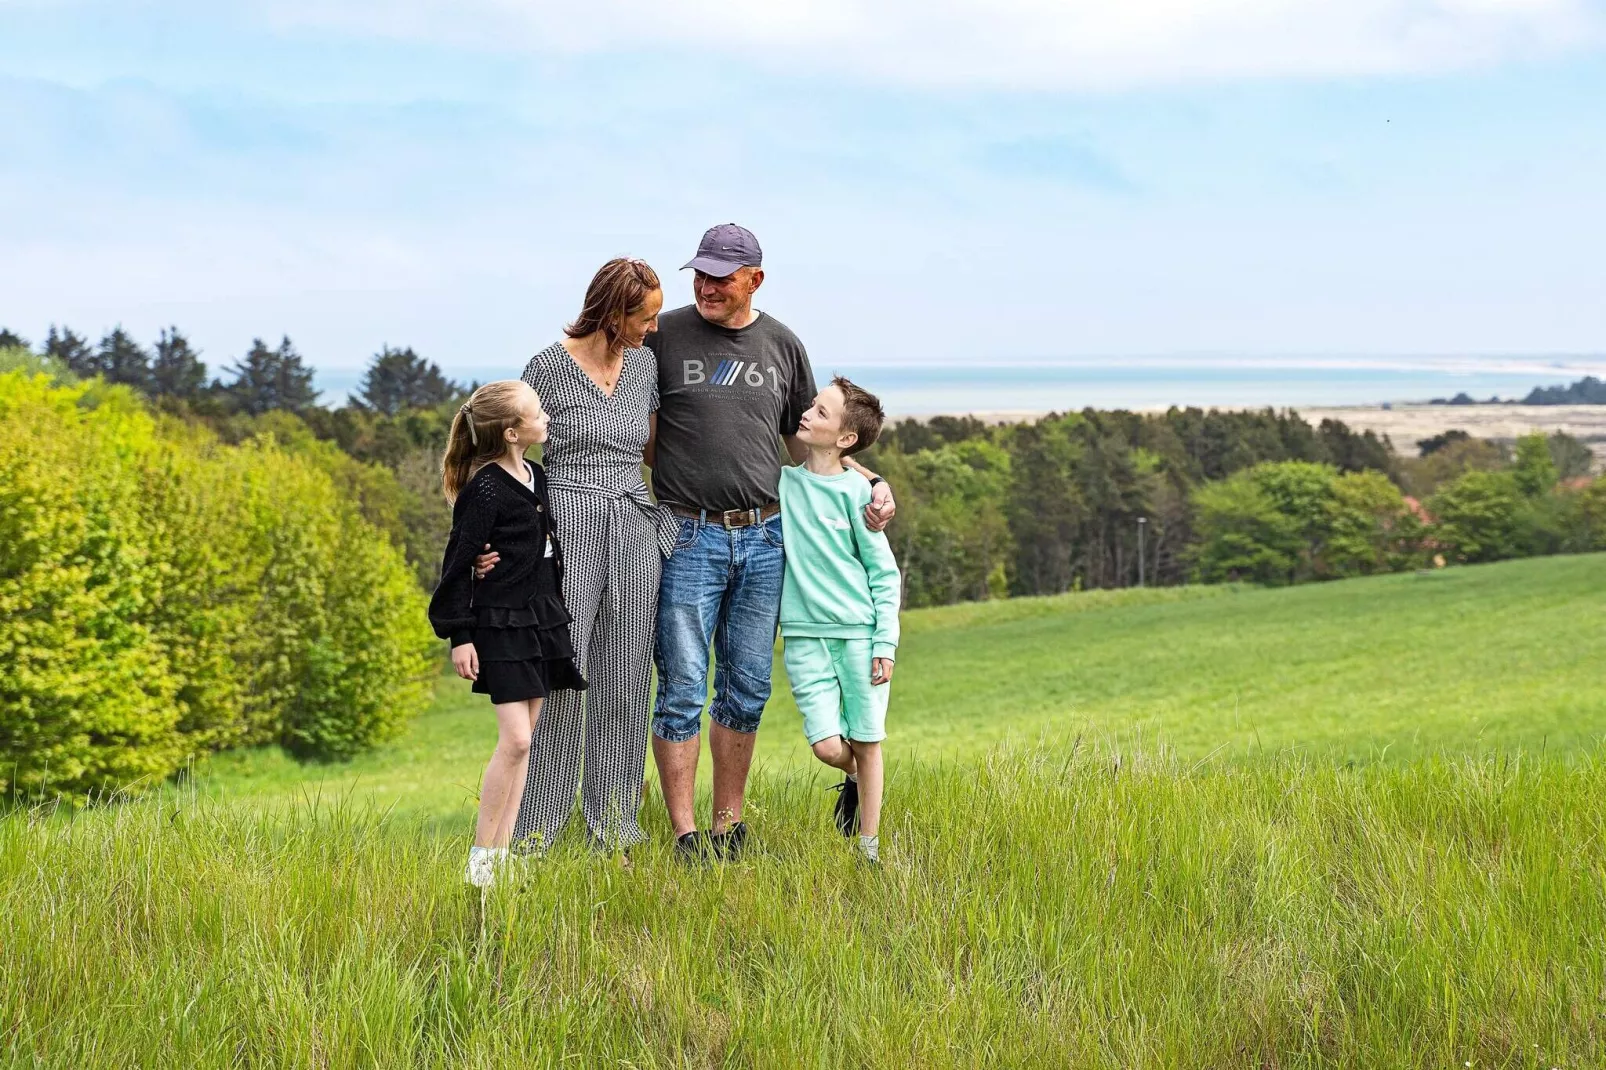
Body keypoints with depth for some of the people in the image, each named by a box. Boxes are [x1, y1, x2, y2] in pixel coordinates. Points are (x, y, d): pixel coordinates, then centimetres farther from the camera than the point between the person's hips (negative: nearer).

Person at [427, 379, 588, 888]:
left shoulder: (537, 478, 11)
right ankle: (479, 859, -6)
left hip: (542, 621, 8)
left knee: (523, 740, 7)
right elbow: (459, 564, -12)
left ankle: (503, 850, 11)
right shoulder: (486, 490, -15)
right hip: (500, 626, -8)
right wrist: (459, 635, -13)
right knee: (515, 739, -13)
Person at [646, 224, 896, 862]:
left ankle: (728, 826, 18)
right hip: (688, 538, -4)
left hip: (762, 539, 4)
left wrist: (871, 482, 8)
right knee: (682, 690, -4)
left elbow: (805, 443, 20)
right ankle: (684, 833, 1)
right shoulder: (665, 335, 1)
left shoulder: (783, 346, 11)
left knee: (747, 690, 8)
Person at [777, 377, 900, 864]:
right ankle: (852, 778, 29)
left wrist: (885, 643, -6)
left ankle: (869, 846, 17)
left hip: (859, 632, -2)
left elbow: (884, 573, -2)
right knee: (827, 745, -6)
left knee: (866, 743, 4)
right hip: (805, 636, 2)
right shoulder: (781, 482, 4)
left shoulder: (854, 490, -5)